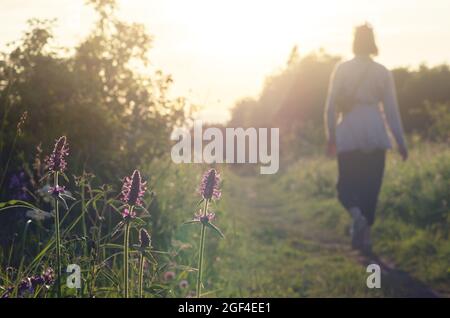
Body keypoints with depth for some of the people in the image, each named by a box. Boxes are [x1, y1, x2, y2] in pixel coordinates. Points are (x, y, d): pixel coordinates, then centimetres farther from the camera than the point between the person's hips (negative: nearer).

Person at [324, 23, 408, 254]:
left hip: (349, 133, -1)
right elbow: (391, 110, 3)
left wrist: (331, 135, 9)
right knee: (371, 187, 11)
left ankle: (357, 216, -23)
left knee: (346, 185, 8)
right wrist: (401, 142, 9)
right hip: (375, 133, 1)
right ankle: (365, 237, 9)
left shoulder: (341, 69, 0)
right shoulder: (383, 72, 3)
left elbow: (331, 106, -2)